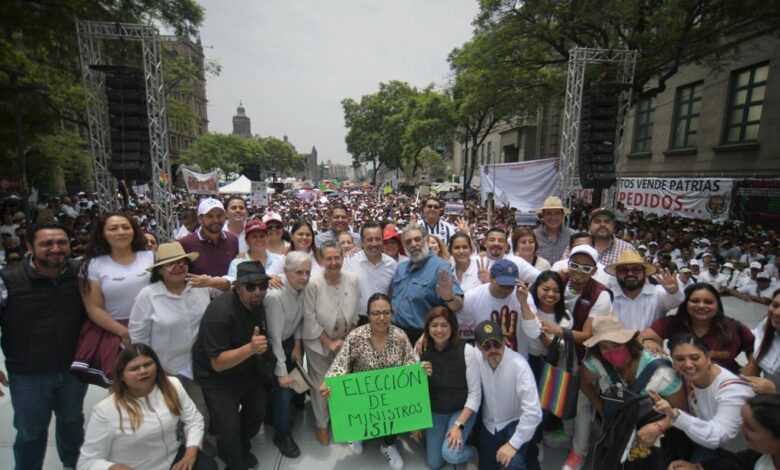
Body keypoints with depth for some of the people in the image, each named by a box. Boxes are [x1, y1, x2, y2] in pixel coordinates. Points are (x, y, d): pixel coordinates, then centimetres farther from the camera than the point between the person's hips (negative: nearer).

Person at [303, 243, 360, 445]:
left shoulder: (353, 279, -12)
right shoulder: (313, 284, -21)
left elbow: (357, 311, -2)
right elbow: (310, 318, -16)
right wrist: (329, 342, -13)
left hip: (345, 341, 3)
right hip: (318, 343, -2)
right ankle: (321, 425, 33)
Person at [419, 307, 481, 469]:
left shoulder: (467, 351, -19)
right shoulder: (421, 351, -11)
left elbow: (475, 394, -14)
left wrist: (459, 425, -19)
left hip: (462, 410, -3)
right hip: (434, 412, 3)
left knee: (450, 455, -23)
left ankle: (473, 451, 9)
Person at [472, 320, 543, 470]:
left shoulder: (519, 365, -29)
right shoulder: (477, 361, -17)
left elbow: (533, 412, -28)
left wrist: (513, 444, -24)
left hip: (515, 423, -4)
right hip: (489, 423, 4)